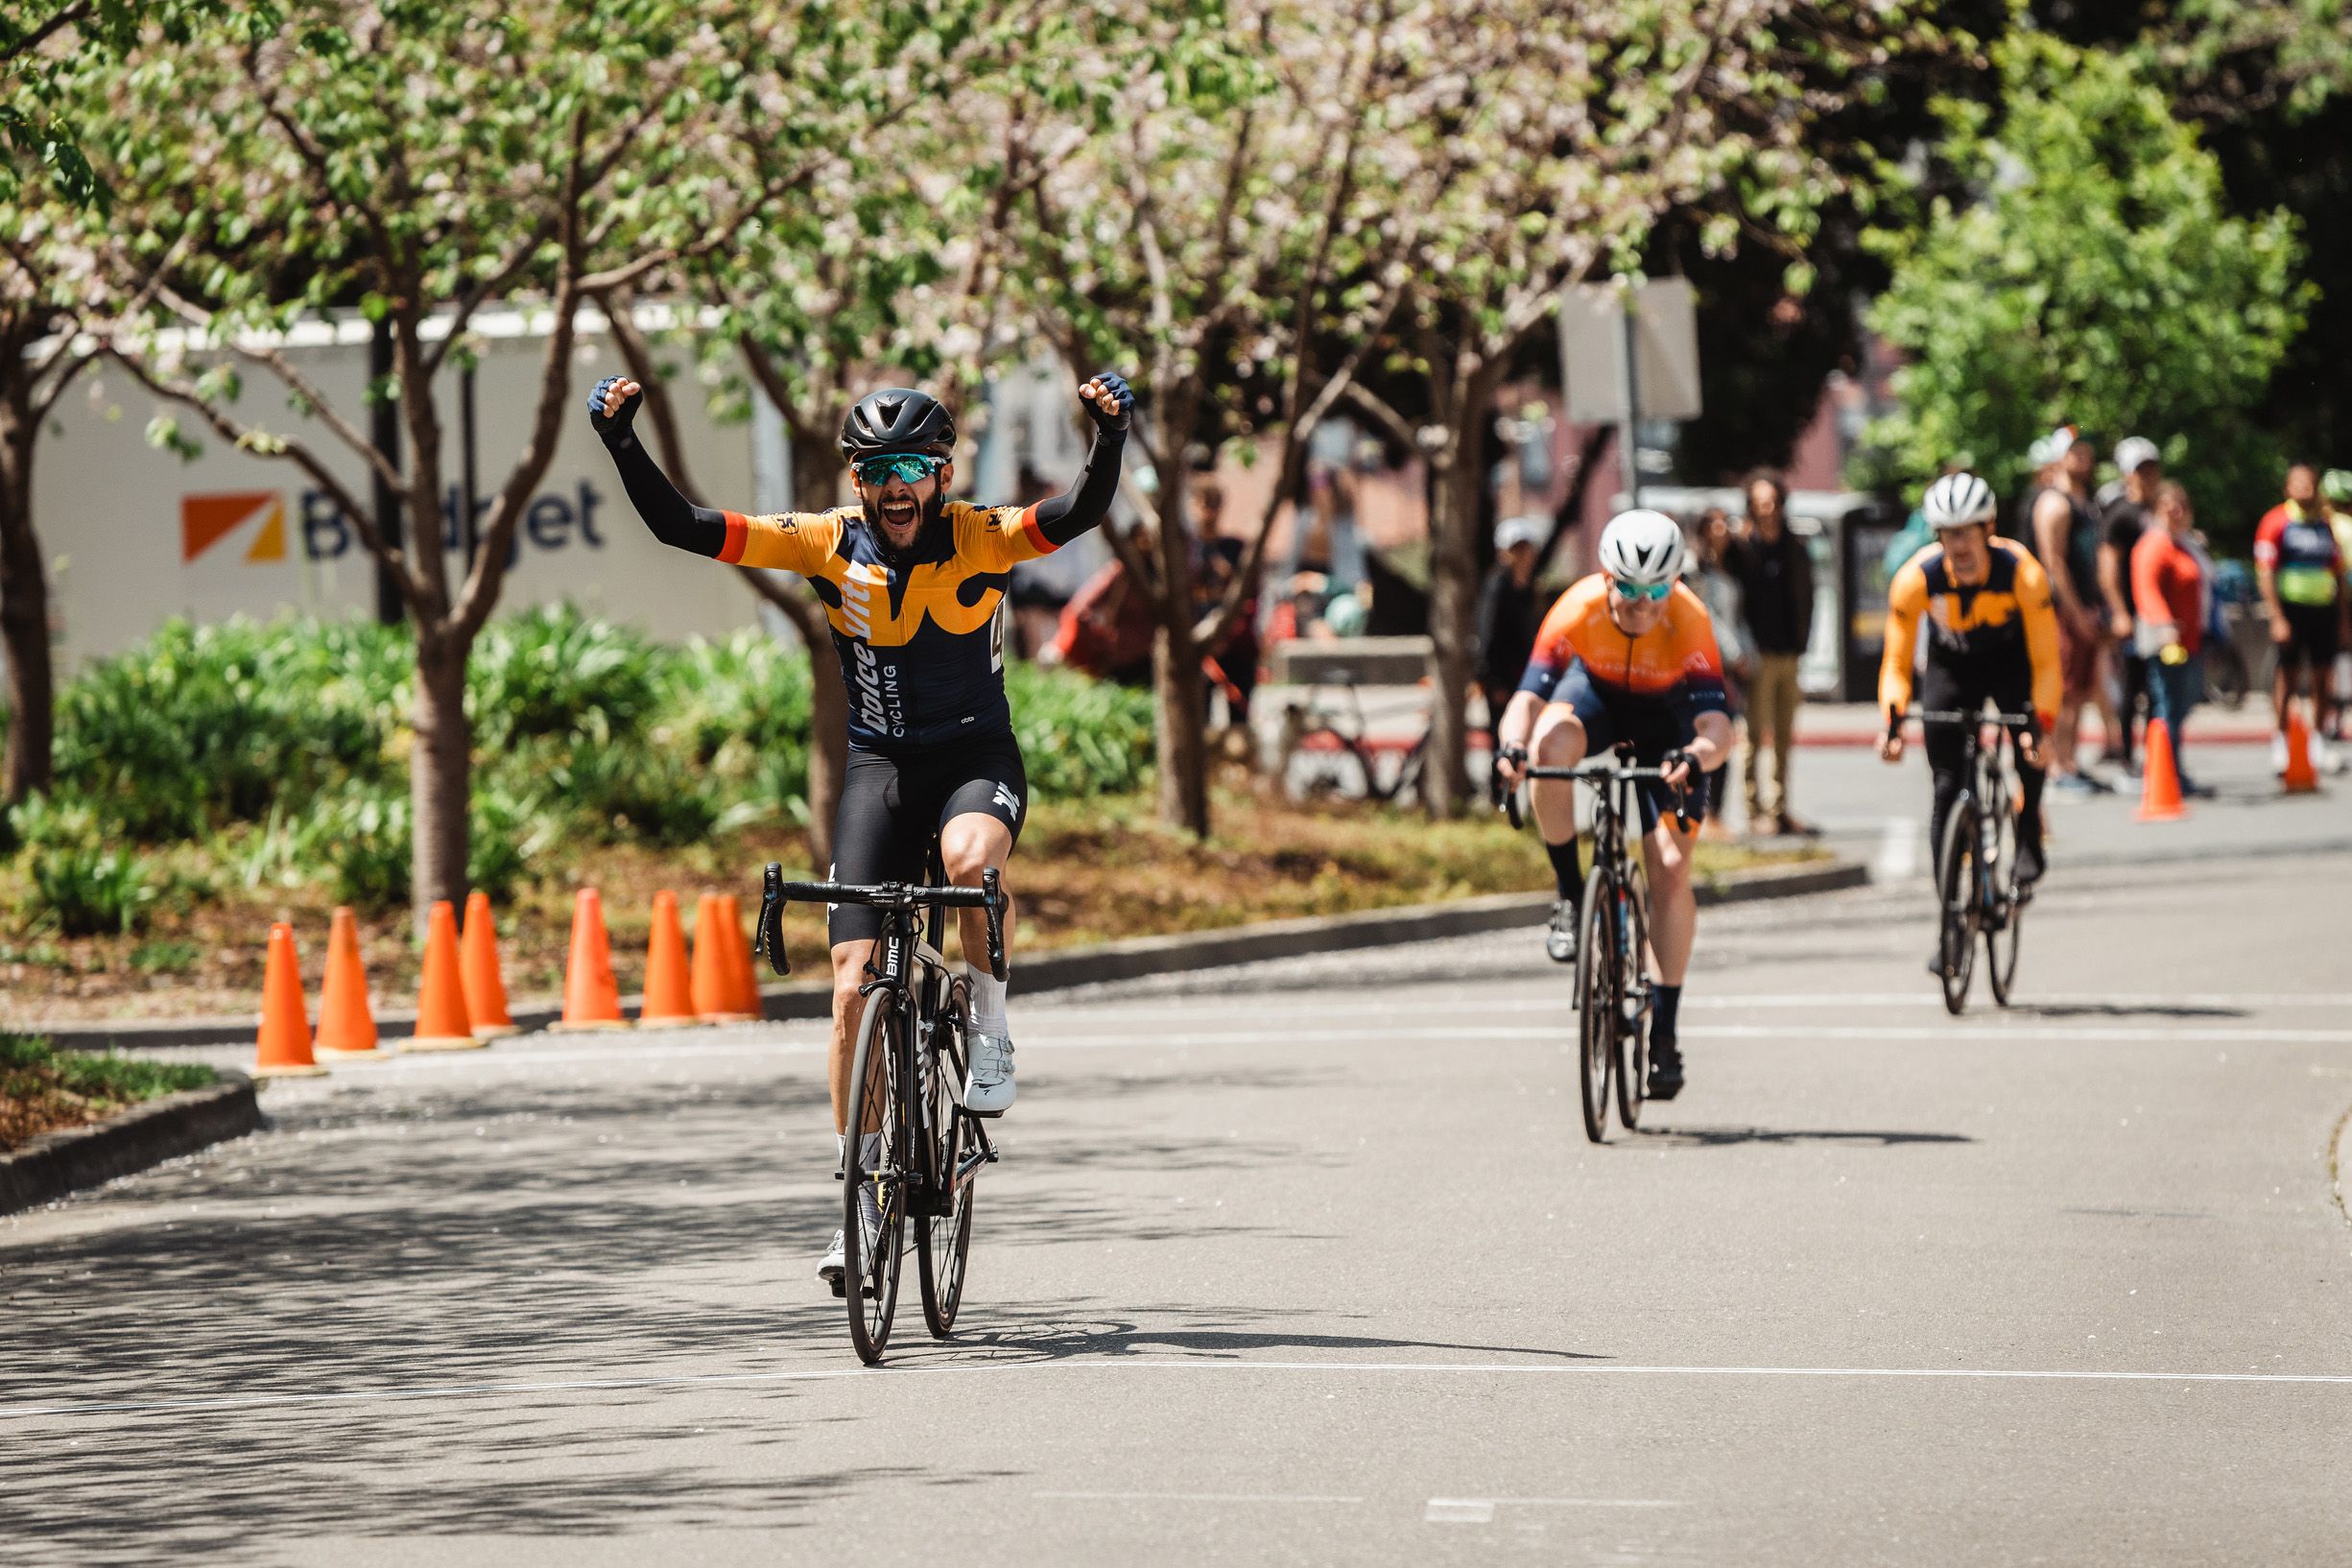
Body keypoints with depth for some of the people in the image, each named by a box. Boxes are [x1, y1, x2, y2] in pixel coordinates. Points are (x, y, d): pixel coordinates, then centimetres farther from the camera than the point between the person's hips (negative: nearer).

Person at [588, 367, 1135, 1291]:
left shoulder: (980, 540, -10)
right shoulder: (831, 545, -7)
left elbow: (1083, 513, -28)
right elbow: (681, 527, -10)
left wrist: (1109, 435, -46)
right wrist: (621, 443, -22)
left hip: (976, 756, -2)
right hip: (880, 765, 2)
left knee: (969, 859, -38)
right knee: (853, 985, -6)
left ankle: (990, 1024, -10)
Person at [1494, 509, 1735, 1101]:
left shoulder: (1688, 622, -34)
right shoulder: (1578, 610, -33)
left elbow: (1718, 726, -43)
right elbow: (1529, 696, -39)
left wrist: (1696, 756, -65)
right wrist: (1511, 745, -60)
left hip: (1664, 716, -1)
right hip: (1596, 692, 1)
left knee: (1671, 866, -12)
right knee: (1552, 746, -36)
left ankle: (1665, 1026, -1)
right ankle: (1569, 893, -15)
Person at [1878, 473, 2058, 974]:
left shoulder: (2022, 574, -31)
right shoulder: (1916, 578, -28)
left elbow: (2045, 661, -28)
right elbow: (1897, 661, -21)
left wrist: (2040, 722, -42)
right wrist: (1892, 721, -36)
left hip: (2009, 663, 0)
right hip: (1951, 666, 0)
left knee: (2027, 743, -26)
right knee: (1947, 788, -8)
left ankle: (2028, 846, -2)